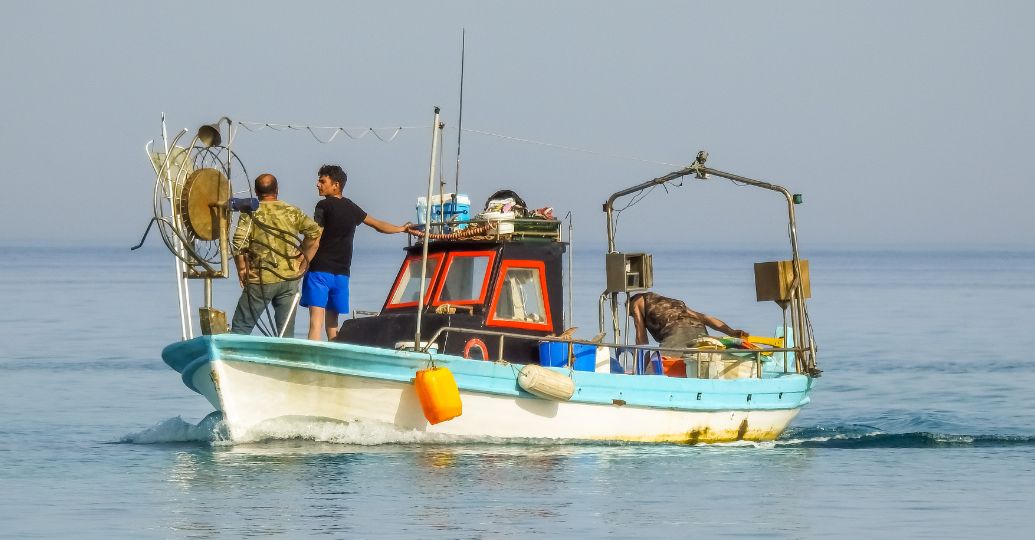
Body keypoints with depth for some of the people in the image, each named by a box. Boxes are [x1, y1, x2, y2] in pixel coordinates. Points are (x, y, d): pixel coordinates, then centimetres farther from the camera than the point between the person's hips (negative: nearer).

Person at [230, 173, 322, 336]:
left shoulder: (250, 213, -3)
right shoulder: (292, 212, 7)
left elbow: (239, 244, -14)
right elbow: (315, 232, -2)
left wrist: (242, 271, -1)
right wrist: (302, 263, 5)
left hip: (261, 280, -3)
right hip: (290, 279, 3)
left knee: (240, 329, 3)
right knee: (286, 331, 8)